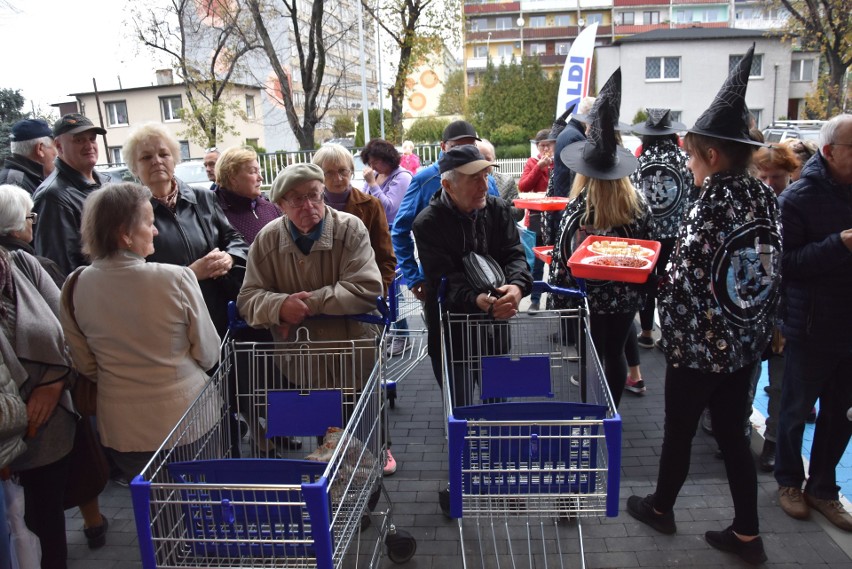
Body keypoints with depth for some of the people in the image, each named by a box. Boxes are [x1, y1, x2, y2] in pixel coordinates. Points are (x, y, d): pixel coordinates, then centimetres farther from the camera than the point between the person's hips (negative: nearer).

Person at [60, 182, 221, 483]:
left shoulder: (75, 286, -8)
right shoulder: (177, 278, -20)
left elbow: (85, 364, 4)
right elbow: (209, 354, -9)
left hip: (121, 427, 3)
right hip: (186, 418, -3)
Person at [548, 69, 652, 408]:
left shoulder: (579, 208, -18)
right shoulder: (637, 203, -3)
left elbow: (564, 259, -17)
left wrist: (558, 303, -7)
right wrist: (640, 289, 16)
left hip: (589, 298, -4)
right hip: (626, 295, 5)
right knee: (615, 352, 18)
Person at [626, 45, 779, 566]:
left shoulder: (711, 208, -23)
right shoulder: (766, 199, 0)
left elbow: (685, 286, -21)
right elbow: (773, 273, 7)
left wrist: (673, 336, -5)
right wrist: (761, 331, 15)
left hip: (700, 345, -7)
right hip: (746, 344, 7)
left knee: (680, 431, 13)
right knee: (733, 432, 18)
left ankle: (661, 508, 35)